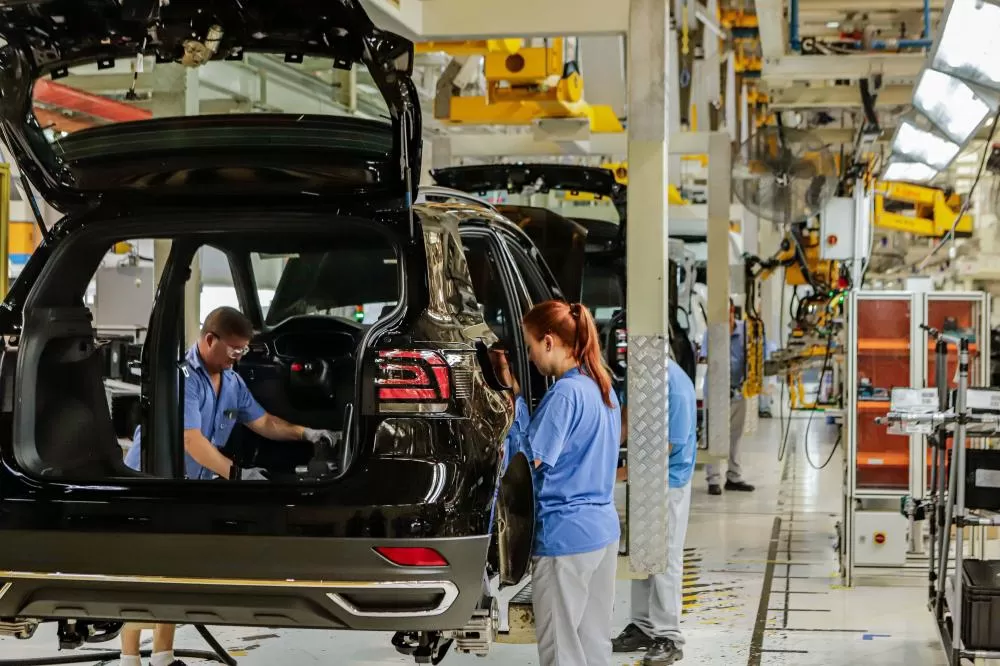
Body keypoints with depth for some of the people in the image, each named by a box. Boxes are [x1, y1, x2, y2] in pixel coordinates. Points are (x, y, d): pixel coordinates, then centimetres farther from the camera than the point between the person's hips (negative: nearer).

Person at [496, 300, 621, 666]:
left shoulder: (564, 393, -18)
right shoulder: (603, 388, 10)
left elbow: (529, 459, -15)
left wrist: (513, 398, -8)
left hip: (565, 535, -9)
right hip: (604, 528, 9)